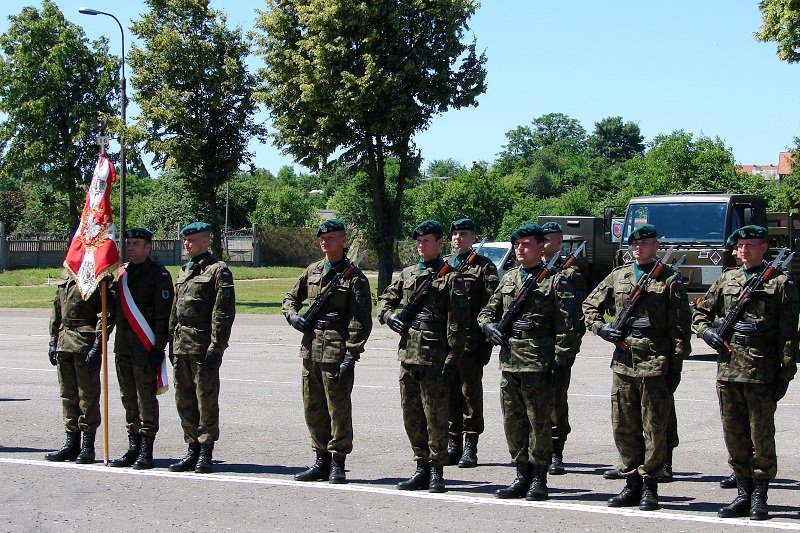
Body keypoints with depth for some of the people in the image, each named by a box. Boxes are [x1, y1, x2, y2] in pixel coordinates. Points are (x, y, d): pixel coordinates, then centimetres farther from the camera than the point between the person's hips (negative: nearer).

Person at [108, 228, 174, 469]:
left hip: (145, 348, -7)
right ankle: (133, 448, 18)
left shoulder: (158, 275, -6)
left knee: (146, 398, -3)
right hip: (123, 347, 7)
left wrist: (158, 347, -15)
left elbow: (163, 314, -10)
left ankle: (146, 451, 1)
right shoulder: (121, 273, 15)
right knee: (129, 399, 10)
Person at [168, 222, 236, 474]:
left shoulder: (218, 270, -7)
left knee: (206, 400, -2)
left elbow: (224, 313, -13)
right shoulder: (184, 271, 17)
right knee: (184, 400, 10)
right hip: (182, 346, 8)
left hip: (204, 346, -8)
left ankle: (206, 452, 5)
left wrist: (215, 347, -17)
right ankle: (193, 449, 18)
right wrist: (173, 340, 17)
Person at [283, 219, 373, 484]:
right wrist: (292, 315, 4)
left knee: (338, 408, -2)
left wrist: (351, 355, -17)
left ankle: (338, 464, 6)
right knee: (313, 408, 11)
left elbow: (361, 321, -10)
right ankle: (322, 460, 21)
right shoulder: (312, 271, 14)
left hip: (337, 351, -6)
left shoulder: (354, 277, -4)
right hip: (310, 349, 6)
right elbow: (291, 297, 27)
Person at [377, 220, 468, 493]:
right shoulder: (407, 274, 15)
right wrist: (389, 316, 5)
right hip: (408, 353, 6)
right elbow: (385, 299, 27)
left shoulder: (450, 277, -3)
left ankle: (436, 471, 5)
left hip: (434, 355, -6)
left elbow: (457, 321, -8)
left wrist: (452, 356, -14)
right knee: (411, 415, 9)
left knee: (435, 415, -2)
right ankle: (422, 467, 18)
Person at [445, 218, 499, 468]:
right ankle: (453, 445, 16)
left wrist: (486, 344, -13)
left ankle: (470, 448, 3)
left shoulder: (484, 267, 0)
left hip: (470, 341, -5)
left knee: (471, 393, -1)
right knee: (449, 393, 8)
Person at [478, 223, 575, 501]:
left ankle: (539, 479, 5)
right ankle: (522, 476, 18)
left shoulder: (555, 281, -1)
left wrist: (560, 361, -11)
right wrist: (489, 326, 1)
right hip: (509, 361, 6)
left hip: (538, 364, -6)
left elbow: (565, 325, -5)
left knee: (539, 423, -2)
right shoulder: (508, 279, 16)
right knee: (513, 423, 9)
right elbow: (487, 311, 24)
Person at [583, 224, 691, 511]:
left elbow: (681, 327, -2)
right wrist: (601, 328, 3)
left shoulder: (670, 280, 1)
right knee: (623, 427, 7)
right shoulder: (618, 276, 13)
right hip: (623, 362, 5)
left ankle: (650, 487, 5)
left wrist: (676, 364, -8)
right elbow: (590, 305, 22)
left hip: (656, 364, -5)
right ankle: (632, 484, 16)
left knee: (654, 428, -1)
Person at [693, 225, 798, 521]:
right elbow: (700, 312, 22)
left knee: (761, 436, 0)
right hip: (728, 369, 5)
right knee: (734, 435, 8)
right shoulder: (726, 280, 13)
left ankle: (759, 498, 7)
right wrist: (708, 332, 2)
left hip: (762, 372, -5)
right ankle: (743, 493, 17)